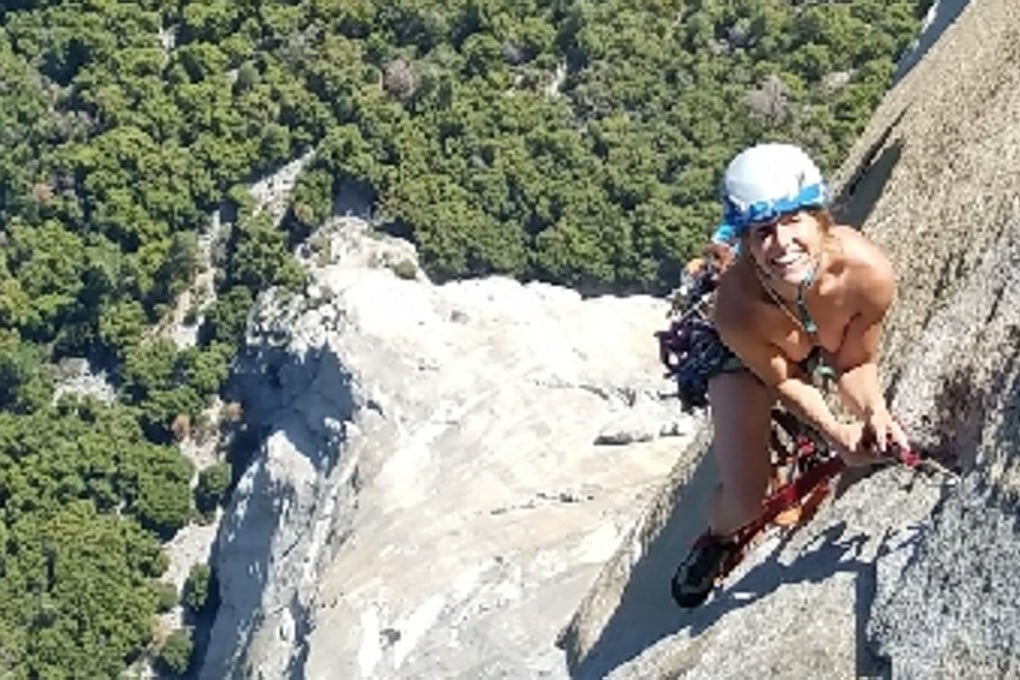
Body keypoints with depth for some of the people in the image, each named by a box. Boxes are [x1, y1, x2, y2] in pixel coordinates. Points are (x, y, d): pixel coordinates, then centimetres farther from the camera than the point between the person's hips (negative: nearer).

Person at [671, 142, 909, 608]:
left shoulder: (869, 273, -41)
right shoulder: (736, 307, -44)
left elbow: (857, 363, -21)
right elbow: (781, 379, -24)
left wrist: (875, 413, -39)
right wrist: (835, 432, -34)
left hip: (829, 345, 3)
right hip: (746, 358, -3)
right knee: (743, 503, -7)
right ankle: (716, 540, 30)